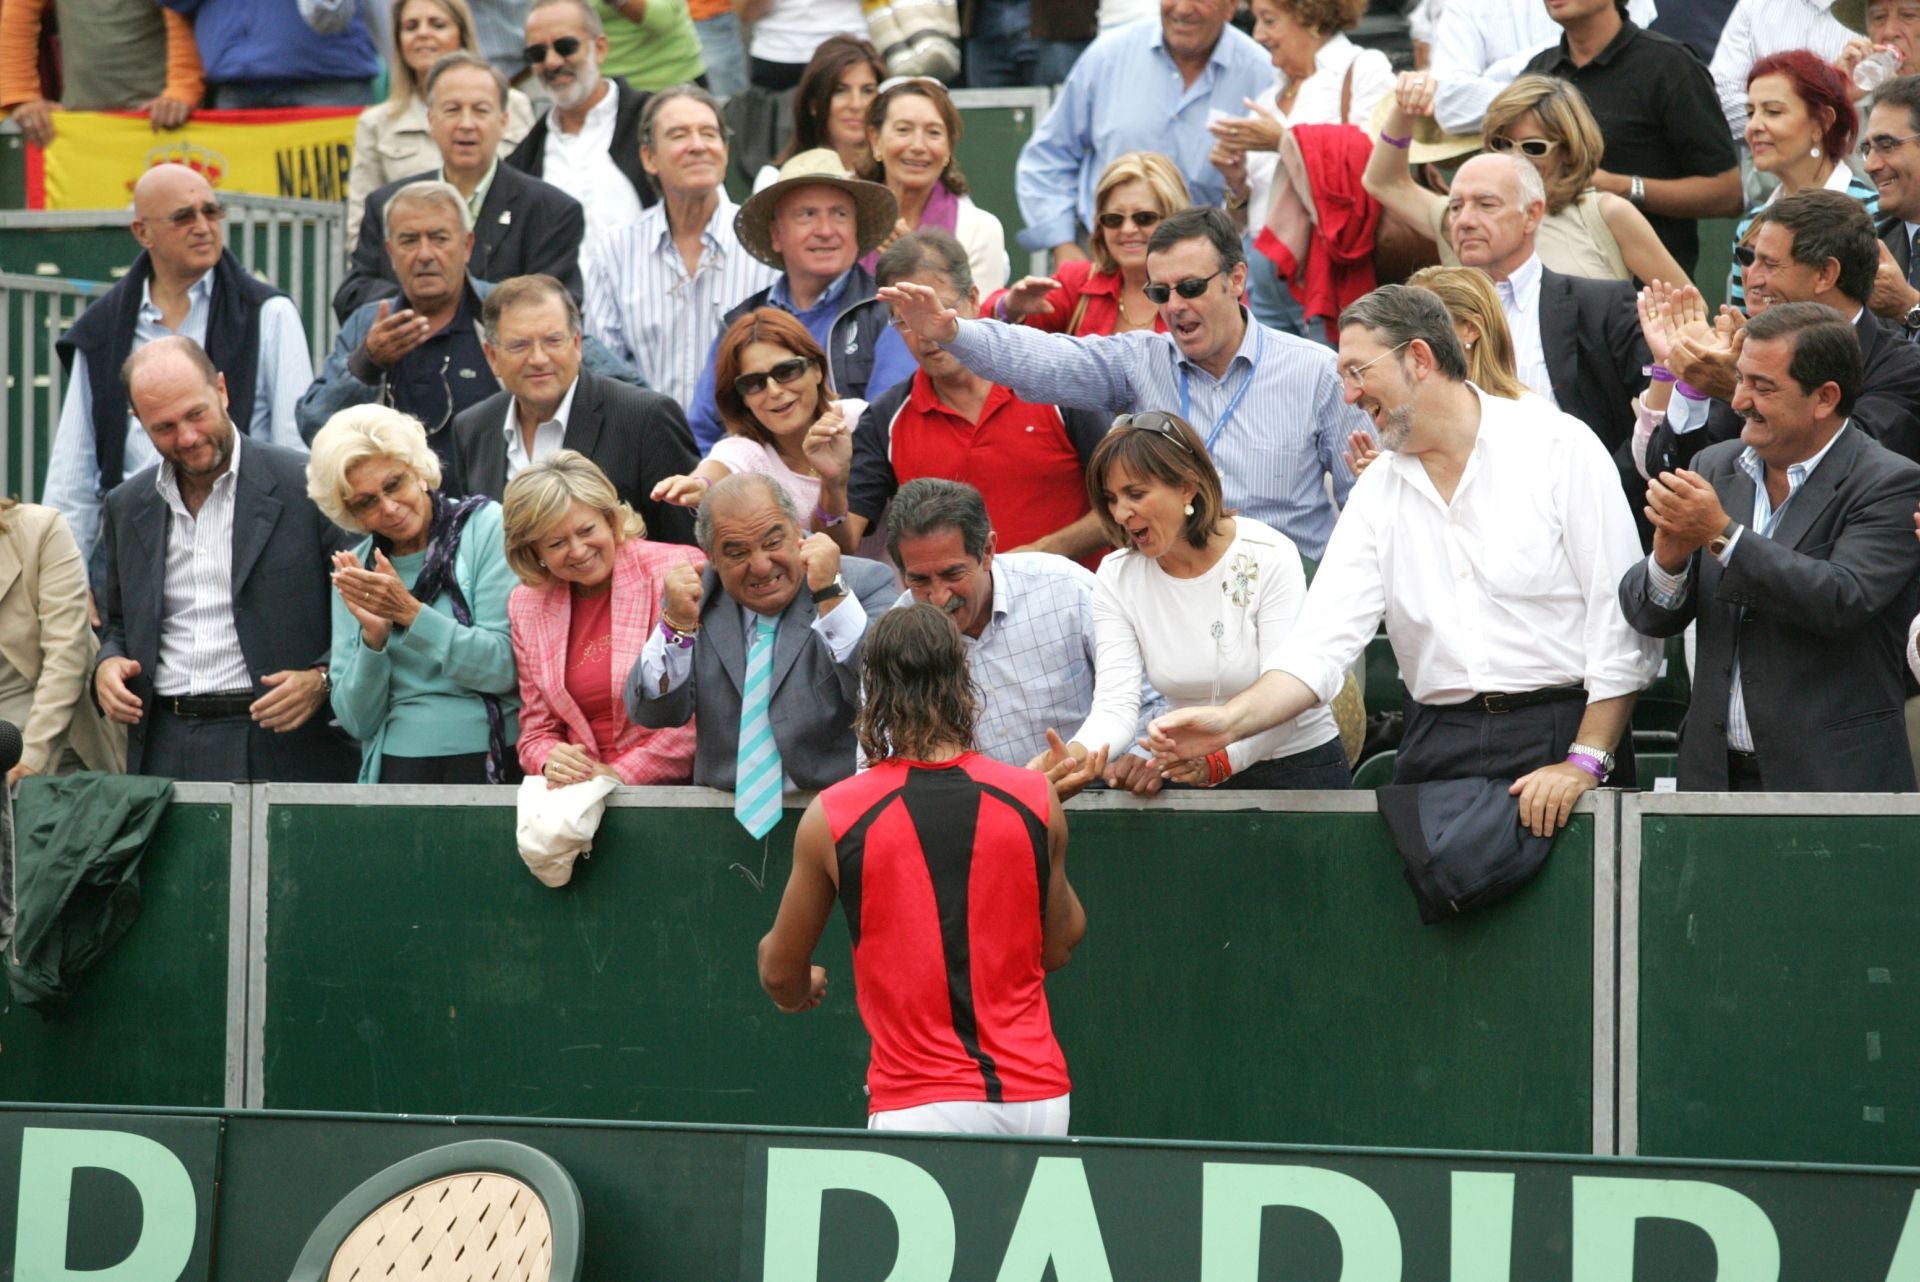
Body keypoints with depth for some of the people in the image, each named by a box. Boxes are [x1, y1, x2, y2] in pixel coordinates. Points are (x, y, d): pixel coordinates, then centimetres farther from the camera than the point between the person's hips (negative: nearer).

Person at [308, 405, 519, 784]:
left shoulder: (486, 527, 1)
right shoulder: (355, 572, 10)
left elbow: (506, 668, -5)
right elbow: (357, 721, 8)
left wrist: (411, 613, -11)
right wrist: (373, 636, -7)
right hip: (397, 767, 2)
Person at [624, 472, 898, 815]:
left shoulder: (865, 584, 0)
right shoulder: (696, 594, 10)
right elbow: (654, 715, 3)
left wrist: (831, 595, -20)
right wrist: (677, 624, -13)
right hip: (725, 811, 3)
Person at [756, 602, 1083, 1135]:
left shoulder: (832, 817, -2)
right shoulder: (1036, 800, 3)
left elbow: (783, 976, 12)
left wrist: (801, 987, 36)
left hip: (921, 1106, -3)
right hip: (1037, 1098, 3)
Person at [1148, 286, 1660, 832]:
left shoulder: (1560, 447, -2)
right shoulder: (1378, 491, 12)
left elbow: (1618, 619, -6)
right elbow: (1323, 642, 4)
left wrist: (1585, 763, -14)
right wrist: (1231, 721, -13)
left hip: (1559, 733, -4)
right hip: (1437, 745, 4)